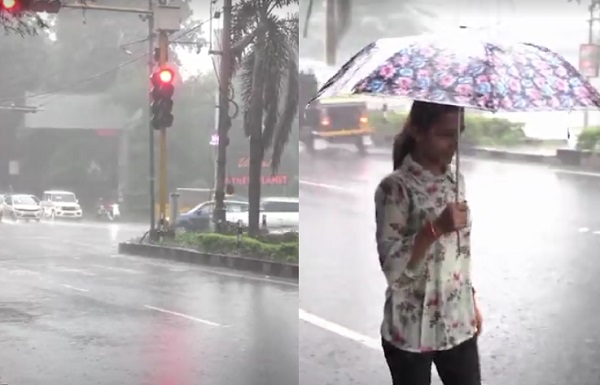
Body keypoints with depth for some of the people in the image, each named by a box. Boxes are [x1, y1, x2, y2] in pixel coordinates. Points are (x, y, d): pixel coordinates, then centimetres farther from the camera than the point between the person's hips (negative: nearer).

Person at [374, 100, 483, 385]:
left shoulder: (456, 181, 6)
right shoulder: (396, 187, -16)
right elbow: (391, 265, -22)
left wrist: (472, 303, 16)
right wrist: (434, 228, -32)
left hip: (458, 322, 6)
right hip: (411, 329, -6)